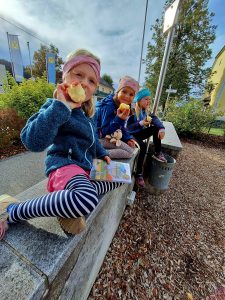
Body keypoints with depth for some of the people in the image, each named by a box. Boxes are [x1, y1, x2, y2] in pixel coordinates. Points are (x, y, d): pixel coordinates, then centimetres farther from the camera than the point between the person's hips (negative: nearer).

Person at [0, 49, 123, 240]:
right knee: (87, 201, -39)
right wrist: (62, 106, -27)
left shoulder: (87, 112, 14)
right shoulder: (56, 106, -10)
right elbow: (33, 142, -27)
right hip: (65, 164, -9)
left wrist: (103, 154, 18)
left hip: (85, 166, 9)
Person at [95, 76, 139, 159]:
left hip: (111, 136, 9)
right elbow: (105, 131, -25)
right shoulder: (108, 106, -23)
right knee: (129, 152, -15)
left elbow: (121, 127, 10)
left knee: (133, 145, 17)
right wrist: (119, 119, -36)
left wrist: (128, 138, -4)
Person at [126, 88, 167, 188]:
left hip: (140, 133, 7)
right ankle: (139, 174, -18)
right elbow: (128, 127, -24)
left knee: (156, 128, -12)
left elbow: (155, 119, -14)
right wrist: (140, 123, -36)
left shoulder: (146, 111, 4)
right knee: (143, 146, -32)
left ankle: (158, 153, -6)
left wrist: (161, 128, -33)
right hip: (131, 134, -6)